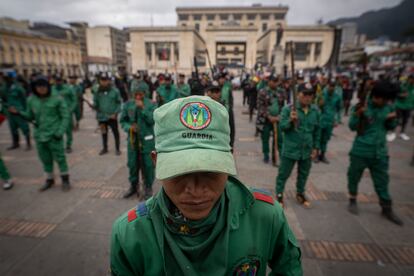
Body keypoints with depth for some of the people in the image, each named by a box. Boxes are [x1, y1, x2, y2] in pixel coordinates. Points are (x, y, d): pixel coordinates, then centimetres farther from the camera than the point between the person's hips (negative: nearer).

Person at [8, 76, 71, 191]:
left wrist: (60, 132, -14)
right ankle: (49, 179, 32)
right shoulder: (31, 100, 3)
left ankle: (65, 179, 21)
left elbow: (65, 117, -7)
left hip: (54, 135, -4)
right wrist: (18, 112, -8)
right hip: (39, 135, 4)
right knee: (45, 159, 15)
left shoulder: (57, 99, -9)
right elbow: (30, 116, 11)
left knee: (59, 157, 4)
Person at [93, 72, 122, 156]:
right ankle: (105, 148, 32)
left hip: (112, 116, -3)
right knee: (104, 133, 17)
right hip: (101, 116, 3)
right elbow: (95, 103, 9)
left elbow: (119, 103, -5)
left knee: (116, 132, 8)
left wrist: (115, 113, -13)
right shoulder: (97, 91, 0)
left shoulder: (114, 90, -9)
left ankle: (117, 148, 22)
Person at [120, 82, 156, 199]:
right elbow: (123, 121, 6)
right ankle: (133, 186, 33)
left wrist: (143, 108, -22)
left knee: (147, 164, 5)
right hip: (132, 138, 3)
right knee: (132, 164, 12)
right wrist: (129, 127, -13)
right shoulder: (128, 105, 0)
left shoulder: (151, 104, -7)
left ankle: (148, 187, 24)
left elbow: (152, 120, -16)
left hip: (147, 139, -2)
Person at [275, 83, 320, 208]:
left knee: (303, 174, 20)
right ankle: (279, 195, 28)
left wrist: (316, 147, 10)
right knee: (283, 174, 8)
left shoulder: (315, 110, 2)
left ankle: (300, 193, 42)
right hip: (290, 149, -4)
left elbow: (317, 130, 10)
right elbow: (282, 127, -12)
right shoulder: (288, 108, -12)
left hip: (307, 150, 4)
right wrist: (290, 120, -31)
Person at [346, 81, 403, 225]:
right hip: (360, 151, -3)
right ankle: (352, 200, 34)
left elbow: (390, 127, 12)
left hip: (380, 151, 3)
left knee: (382, 181, 13)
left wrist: (393, 119, -9)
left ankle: (387, 209, 29)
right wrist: (357, 114, -31)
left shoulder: (389, 107, 1)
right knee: (354, 177, 11)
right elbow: (352, 127, -14)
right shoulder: (362, 107, -11)